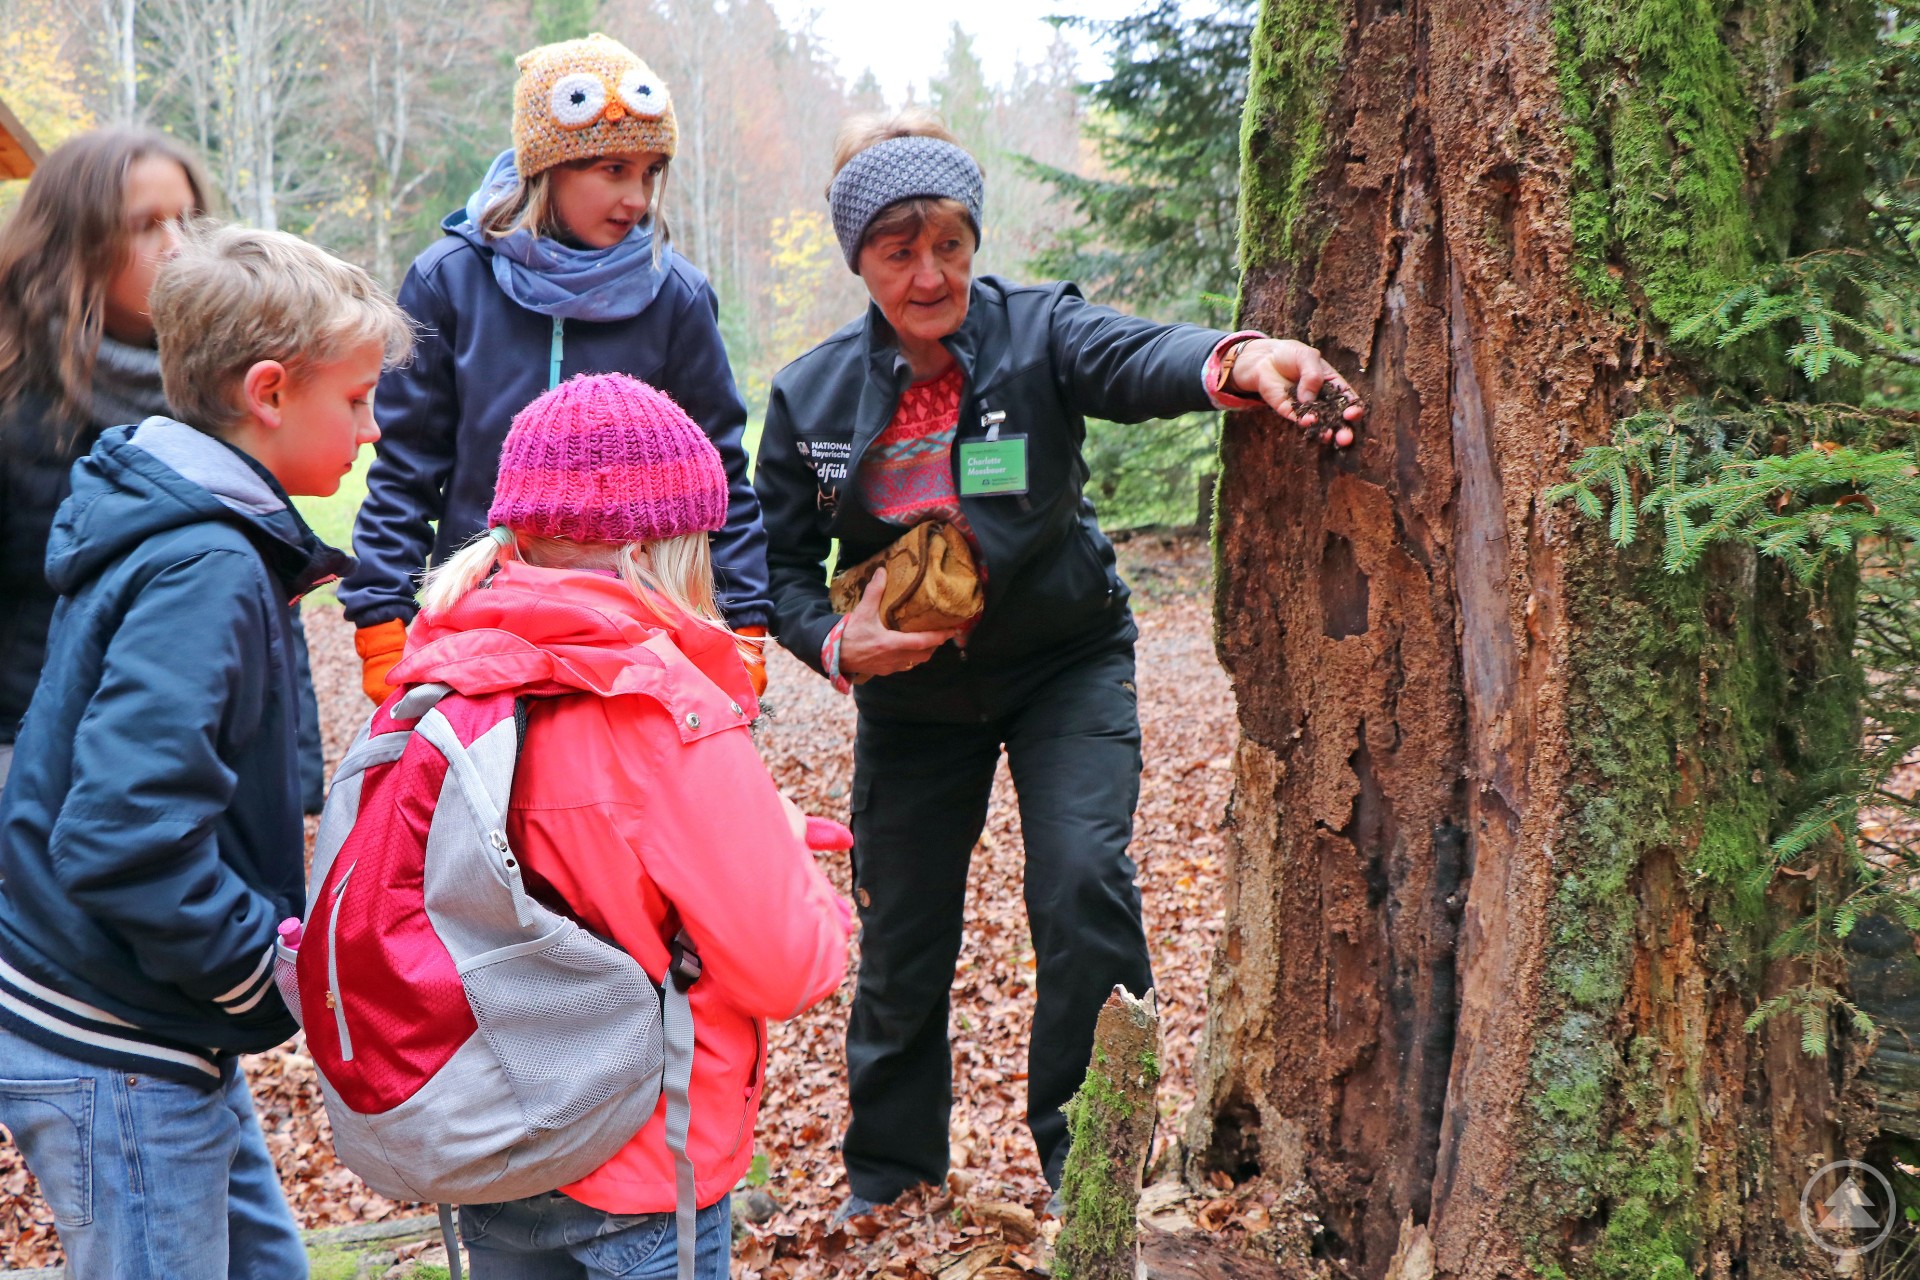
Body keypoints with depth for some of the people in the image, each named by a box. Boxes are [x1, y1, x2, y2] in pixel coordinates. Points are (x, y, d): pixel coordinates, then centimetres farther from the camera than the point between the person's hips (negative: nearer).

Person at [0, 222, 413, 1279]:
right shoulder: (206, 570, -23)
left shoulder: (173, 528, 7)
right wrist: (273, 968, -19)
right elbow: (124, 841, -32)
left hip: (167, 1039, 9)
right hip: (113, 1057, -9)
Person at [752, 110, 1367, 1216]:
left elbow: (1134, 357, -38)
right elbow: (784, 564, -1)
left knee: (1083, 883, -22)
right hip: (911, 692, 2)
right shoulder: (810, 397, -8)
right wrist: (837, 644, -22)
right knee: (901, 942, 10)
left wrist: (1236, 360, -60)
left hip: (1065, 667, -2)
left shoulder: (1037, 331, -16)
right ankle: (886, 1185, 34)